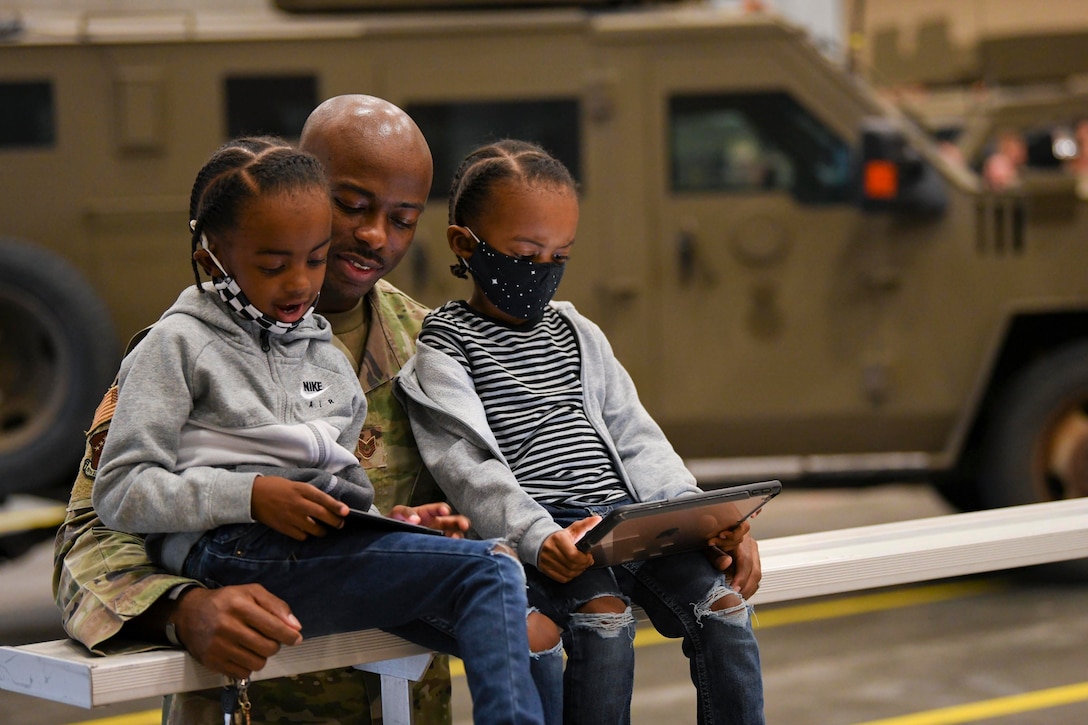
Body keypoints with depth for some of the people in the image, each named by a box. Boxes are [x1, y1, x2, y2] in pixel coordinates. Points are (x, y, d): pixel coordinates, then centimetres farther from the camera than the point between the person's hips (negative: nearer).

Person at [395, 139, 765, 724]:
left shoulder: (578, 334, 23)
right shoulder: (446, 346, 3)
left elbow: (633, 436, 19)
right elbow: (468, 465, -10)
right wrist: (538, 537, -26)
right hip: (539, 533, -6)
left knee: (722, 602, -15)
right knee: (604, 614, -32)